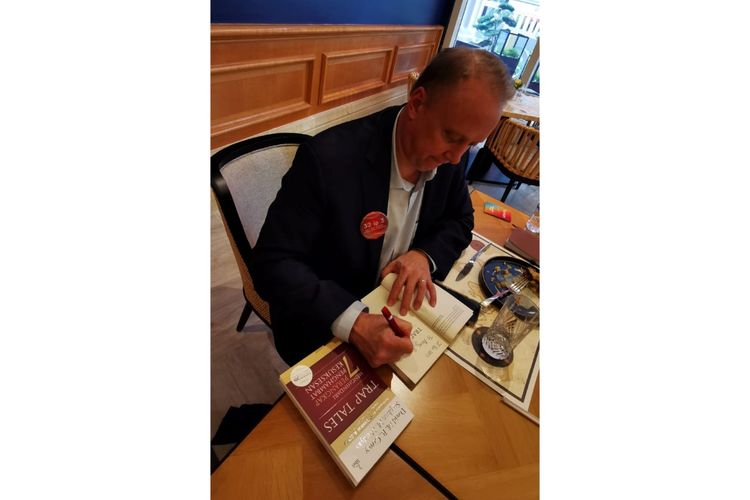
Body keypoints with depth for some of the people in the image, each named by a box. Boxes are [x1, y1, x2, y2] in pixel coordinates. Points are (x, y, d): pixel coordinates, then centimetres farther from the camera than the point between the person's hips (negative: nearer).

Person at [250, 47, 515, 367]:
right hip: (324, 326, -4)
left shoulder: (444, 154, -10)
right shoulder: (328, 157, -28)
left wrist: (425, 255, -17)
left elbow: (460, 219, 5)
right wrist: (353, 322, -38)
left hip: (394, 308, 5)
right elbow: (271, 263, -25)